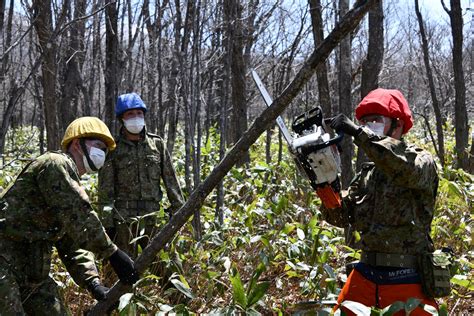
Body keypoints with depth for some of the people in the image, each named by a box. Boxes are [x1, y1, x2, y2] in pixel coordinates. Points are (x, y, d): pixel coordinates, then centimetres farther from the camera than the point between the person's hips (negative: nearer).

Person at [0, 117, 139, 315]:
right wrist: (113, 253, -18)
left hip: (31, 272, 11)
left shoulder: (73, 186, 20)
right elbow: (80, 219, -21)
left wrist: (93, 282, 5)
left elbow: (72, 243, 17)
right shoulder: (56, 164, -11)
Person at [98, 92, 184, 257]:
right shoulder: (113, 149, -1)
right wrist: (107, 223, -6)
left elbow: (170, 180, 10)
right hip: (123, 220, -2)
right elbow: (105, 190, -2)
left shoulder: (157, 144, 7)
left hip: (153, 217, 3)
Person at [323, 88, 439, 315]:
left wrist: (358, 133, -28)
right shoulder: (367, 173, 13)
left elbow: (407, 168, -30)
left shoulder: (422, 162, -4)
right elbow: (342, 216, 8)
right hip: (364, 277, 5)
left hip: (407, 282, -5)